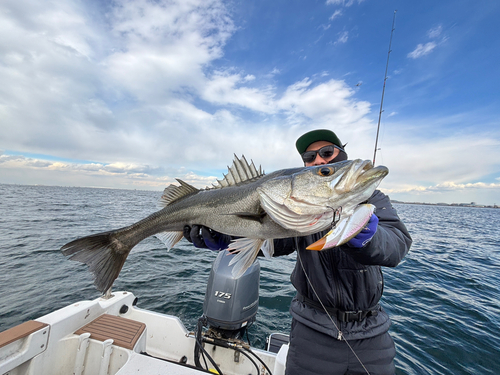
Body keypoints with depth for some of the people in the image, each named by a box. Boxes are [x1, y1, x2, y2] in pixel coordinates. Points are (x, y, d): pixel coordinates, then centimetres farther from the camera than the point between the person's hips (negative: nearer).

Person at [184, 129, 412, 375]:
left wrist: (364, 237, -43)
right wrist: (226, 236, -33)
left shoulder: (373, 199, -2)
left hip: (370, 332, 2)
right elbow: (274, 238, -17)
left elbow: (398, 244, -21)